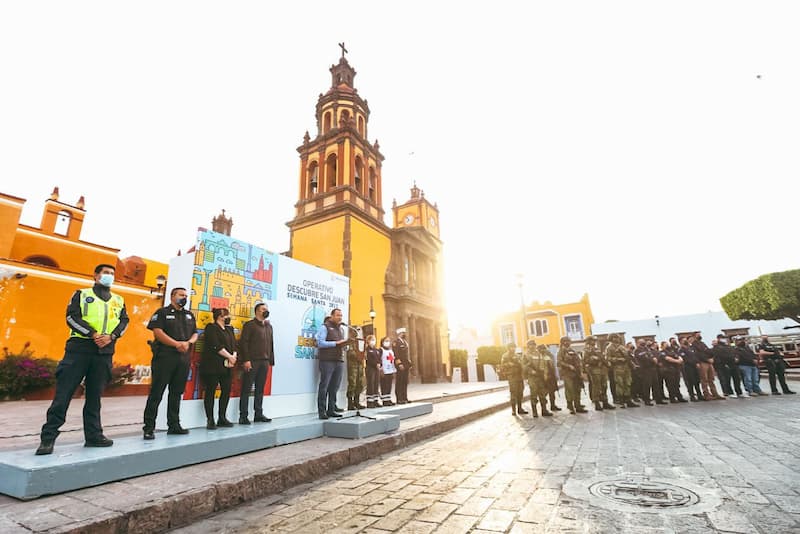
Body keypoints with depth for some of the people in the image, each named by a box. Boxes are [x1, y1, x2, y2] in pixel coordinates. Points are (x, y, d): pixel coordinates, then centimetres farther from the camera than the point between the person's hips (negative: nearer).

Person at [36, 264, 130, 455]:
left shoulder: (118, 300, 16)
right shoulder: (81, 294, 7)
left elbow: (124, 321, 8)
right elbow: (72, 317, -4)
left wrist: (111, 336, -11)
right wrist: (93, 334, -15)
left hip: (104, 352, 3)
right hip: (79, 348, -3)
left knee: (95, 395, 9)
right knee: (63, 393, -3)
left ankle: (94, 435, 15)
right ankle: (48, 437, 5)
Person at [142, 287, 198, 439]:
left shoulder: (189, 315, 17)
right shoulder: (162, 312, 1)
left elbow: (195, 334, 15)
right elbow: (158, 332, -10)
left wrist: (188, 343, -6)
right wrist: (178, 344, -15)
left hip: (183, 359, 5)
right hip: (164, 357, -5)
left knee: (176, 393, 11)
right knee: (156, 393, -2)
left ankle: (174, 425, 19)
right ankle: (149, 428, 5)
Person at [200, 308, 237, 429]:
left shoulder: (229, 329, 18)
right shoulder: (211, 328, -4)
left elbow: (234, 344, 11)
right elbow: (216, 346, -13)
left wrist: (233, 357, -7)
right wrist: (230, 357, -10)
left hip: (226, 366, 7)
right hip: (212, 366, -7)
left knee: (226, 391, 5)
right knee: (210, 391, -1)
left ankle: (222, 418, 15)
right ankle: (210, 420, 7)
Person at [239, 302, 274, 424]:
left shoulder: (269, 326, 17)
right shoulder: (249, 325, -1)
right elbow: (243, 342, -8)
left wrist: (271, 360, 10)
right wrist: (246, 360, -15)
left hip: (264, 362, 6)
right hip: (252, 362, -5)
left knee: (260, 390, 10)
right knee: (246, 389, 0)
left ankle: (259, 414, 17)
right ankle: (243, 416, 6)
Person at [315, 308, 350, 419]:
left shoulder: (341, 329, 21)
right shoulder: (325, 327, 0)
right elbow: (320, 343, -11)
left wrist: (346, 343, 0)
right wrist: (336, 343, -14)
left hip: (339, 361, 6)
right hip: (327, 360, -6)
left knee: (334, 387, 6)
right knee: (324, 386, -3)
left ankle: (331, 410, 13)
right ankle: (322, 411, 2)